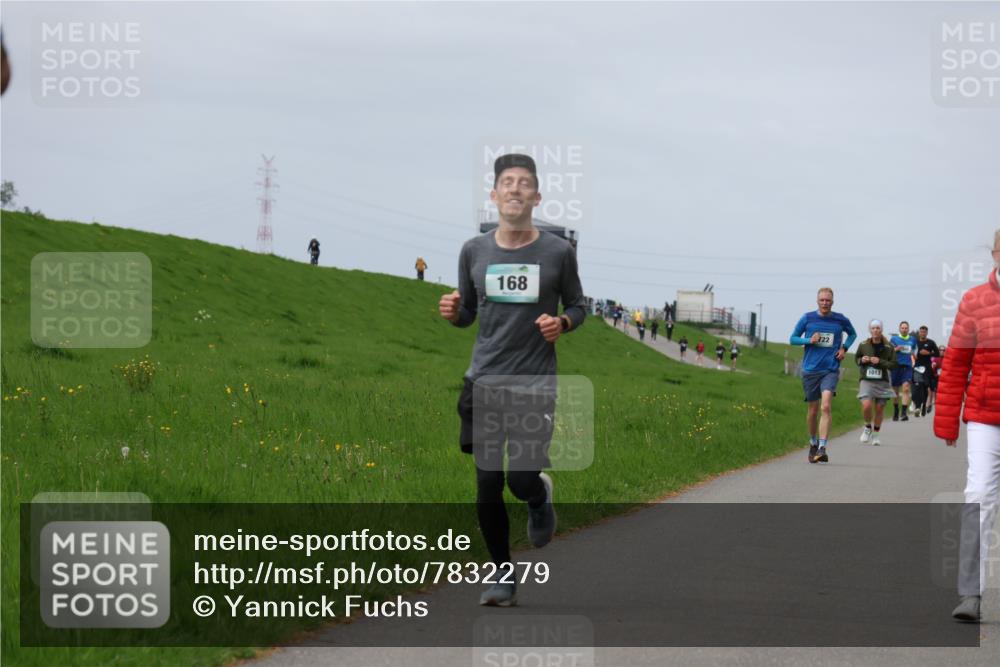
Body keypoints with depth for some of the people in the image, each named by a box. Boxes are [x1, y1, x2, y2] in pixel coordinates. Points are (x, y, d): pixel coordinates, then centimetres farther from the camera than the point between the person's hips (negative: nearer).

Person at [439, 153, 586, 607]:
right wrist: (453, 312, -9)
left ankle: (540, 497, 29)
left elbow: (578, 305, 10)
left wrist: (564, 323, -12)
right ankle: (504, 577, 16)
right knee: (488, 487, -1)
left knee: (522, 480, -11)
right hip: (484, 382, 2)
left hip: (535, 383, -2)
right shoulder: (474, 251, 4)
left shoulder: (558, 252, -2)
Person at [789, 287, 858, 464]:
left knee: (826, 407, -19)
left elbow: (852, 334, 23)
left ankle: (822, 448, -23)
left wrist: (844, 348, 5)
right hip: (810, 369, 1)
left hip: (830, 370, -1)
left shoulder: (841, 320, 3)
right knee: (813, 410, 10)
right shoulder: (807, 318, 2)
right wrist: (809, 340, -10)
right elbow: (793, 339, 7)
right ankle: (813, 443, 33)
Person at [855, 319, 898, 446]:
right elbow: (856, 358, 17)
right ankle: (868, 426, 11)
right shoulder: (863, 345, 2)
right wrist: (861, 360, -6)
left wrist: (880, 362, -16)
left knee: (880, 408, 5)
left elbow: (894, 364, -2)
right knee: (866, 405, -19)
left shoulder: (888, 347, -1)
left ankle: (876, 433, 25)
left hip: (882, 382, 1)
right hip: (866, 380, -1)